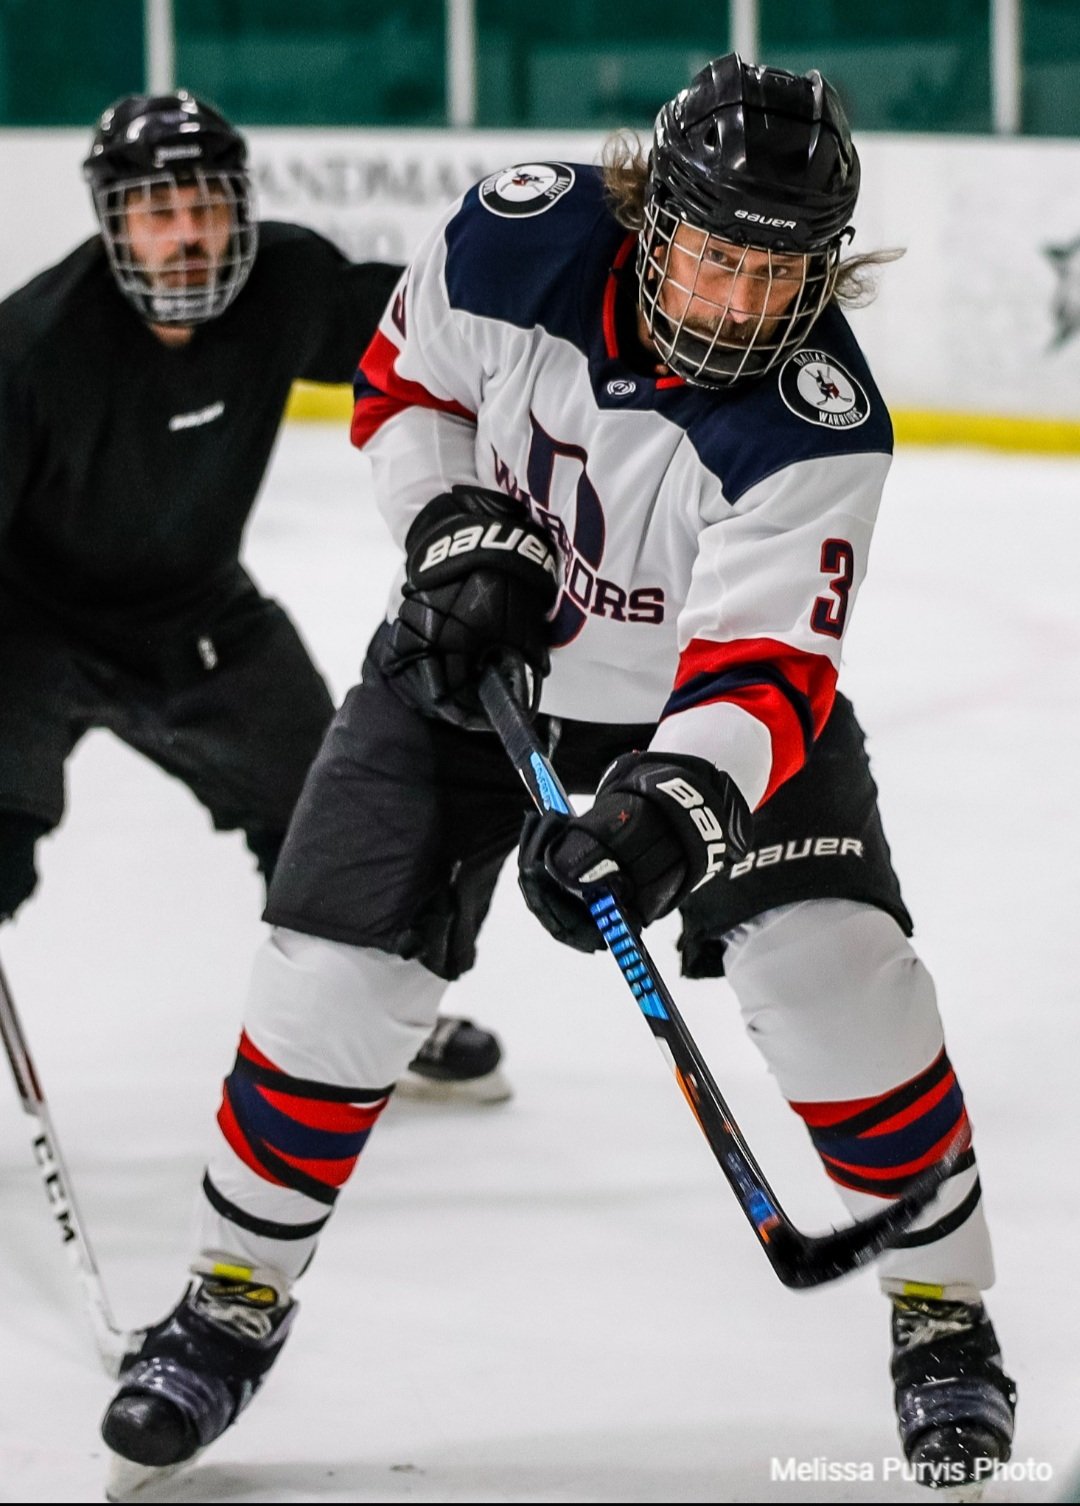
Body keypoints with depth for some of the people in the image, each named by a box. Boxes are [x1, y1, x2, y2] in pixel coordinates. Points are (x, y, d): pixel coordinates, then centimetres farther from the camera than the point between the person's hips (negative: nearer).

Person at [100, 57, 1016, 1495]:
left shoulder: (820, 420, -30)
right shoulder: (523, 236, -23)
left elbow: (766, 672, -35)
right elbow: (403, 380, -3)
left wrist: (668, 808, -52)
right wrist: (459, 535, -17)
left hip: (701, 693, -2)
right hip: (471, 657, 2)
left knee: (835, 968, -17)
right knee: (335, 975, -5)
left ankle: (943, 1310, 4)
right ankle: (235, 1299, 17)